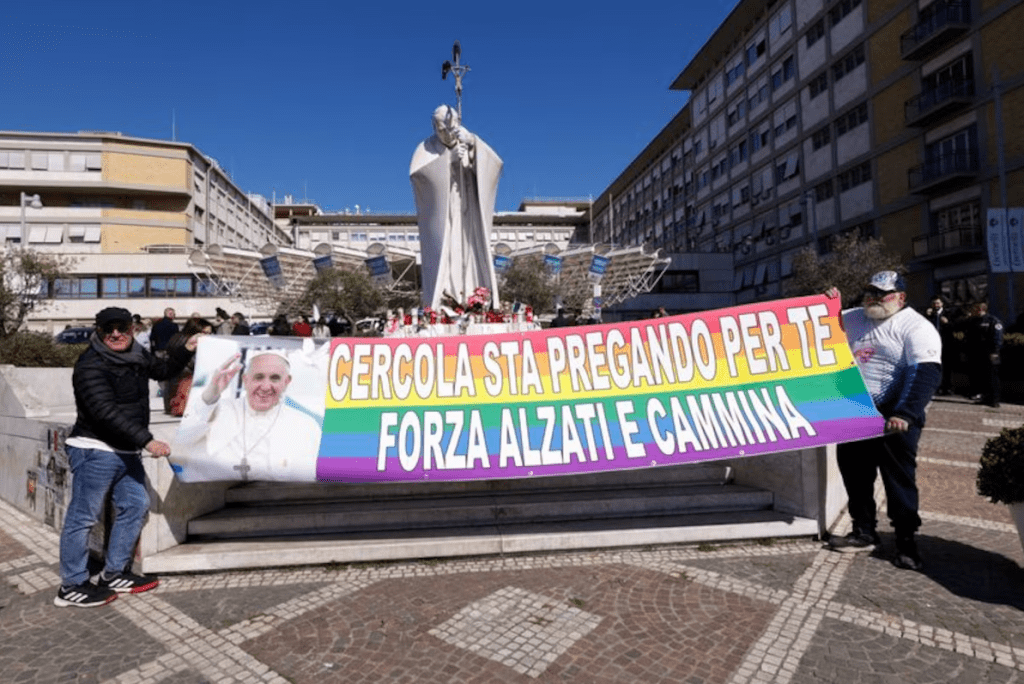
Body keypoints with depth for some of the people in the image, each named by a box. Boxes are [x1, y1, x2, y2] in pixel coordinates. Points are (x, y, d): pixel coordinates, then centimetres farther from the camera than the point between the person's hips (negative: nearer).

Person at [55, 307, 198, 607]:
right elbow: (106, 412, -27)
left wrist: (186, 350, 11)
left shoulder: (136, 354, 8)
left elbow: (162, 370, 28)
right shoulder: (91, 365, -18)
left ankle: (114, 574, 26)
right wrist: (147, 440, -31)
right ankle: (72, 586, 14)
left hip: (127, 452, 9)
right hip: (95, 451, -9)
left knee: (135, 505, 14)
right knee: (83, 516, 1)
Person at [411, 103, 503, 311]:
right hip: (440, 223, -2)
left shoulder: (470, 145, 8)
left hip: (468, 222, 2)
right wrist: (448, 159, -24)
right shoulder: (427, 148, 3)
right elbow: (416, 172, -16)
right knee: (441, 262, -12)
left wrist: (473, 144, -25)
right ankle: (436, 310, -12)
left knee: (472, 261, -5)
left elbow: (495, 163, -9)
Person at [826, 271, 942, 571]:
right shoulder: (855, 318, 12)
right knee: (855, 474, 12)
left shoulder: (916, 327, -9)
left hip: (894, 418, -6)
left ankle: (906, 542, 14)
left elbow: (925, 374, -20)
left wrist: (904, 414, -31)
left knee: (899, 479, 0)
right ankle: (864, 533, 26)